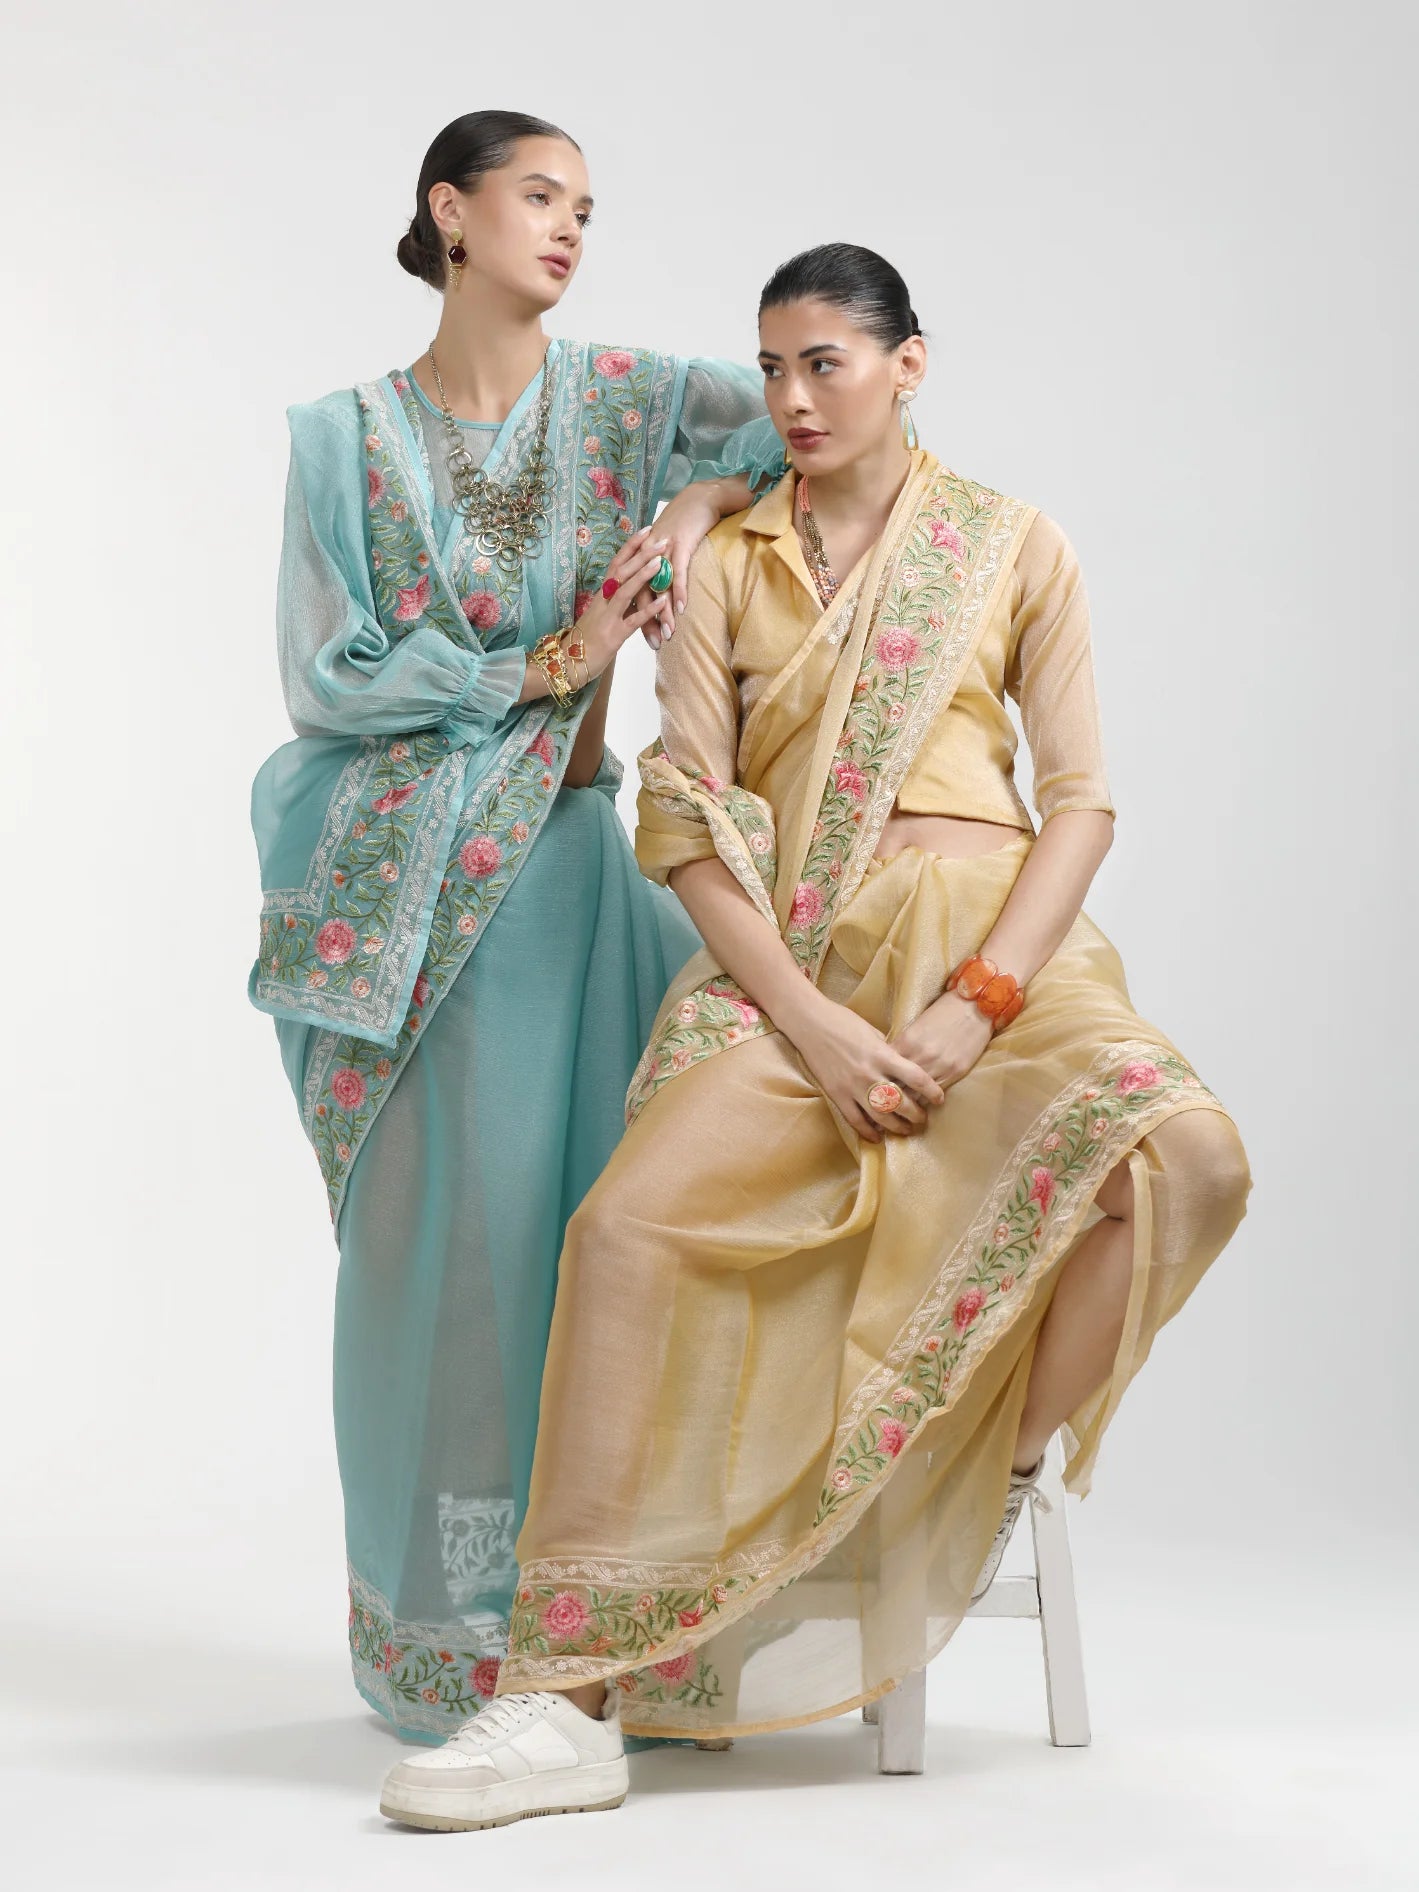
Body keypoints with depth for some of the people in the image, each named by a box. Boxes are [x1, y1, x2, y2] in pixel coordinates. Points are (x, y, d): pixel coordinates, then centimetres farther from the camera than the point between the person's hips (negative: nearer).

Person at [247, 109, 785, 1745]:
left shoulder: (621, 400, 9)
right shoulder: (350, 438, 3)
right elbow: (326, 677, -4)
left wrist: (704, 499, -12)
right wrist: (541, 667, -7)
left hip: (566, 866, 2)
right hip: (410, 889, -2)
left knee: (581, 1217, -1)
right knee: (436, 1232, -4)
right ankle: (441, 1635, 7)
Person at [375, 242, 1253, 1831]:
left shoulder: (1013, 547, 10)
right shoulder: (726, 561, 11)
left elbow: (1081, 796, 4)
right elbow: (685, 812, 2)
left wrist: (978, 1006, -12)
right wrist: (813, 1021, -12)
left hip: (991, 941, 0)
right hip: (791, 960, 0)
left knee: (1183, 1151, -30)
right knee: (631, 1219, -26)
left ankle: (993, 1490, -8)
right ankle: (568, 1702, -23)